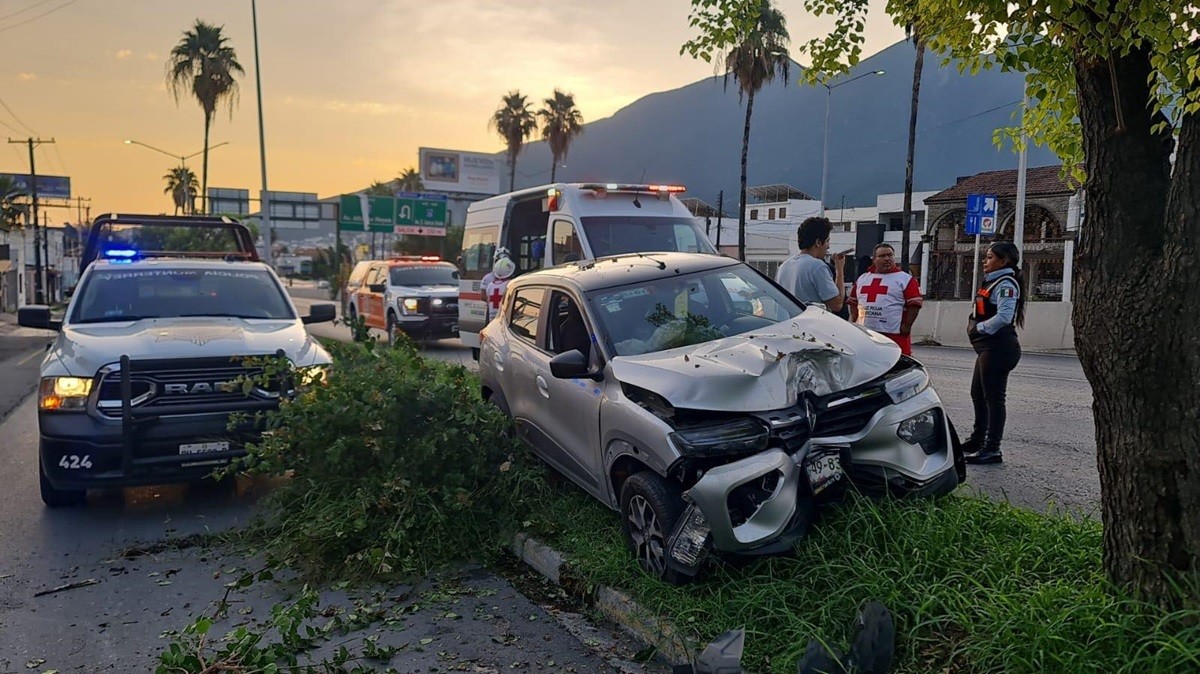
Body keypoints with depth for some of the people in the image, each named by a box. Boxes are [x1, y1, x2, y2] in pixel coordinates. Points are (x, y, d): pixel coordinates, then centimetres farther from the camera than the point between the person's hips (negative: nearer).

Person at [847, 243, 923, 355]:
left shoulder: (906, 279, 0)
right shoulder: (862, 279, 16)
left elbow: (914, 304, -5)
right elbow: (853, 302, 22)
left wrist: (907, 325, -11)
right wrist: (853, 321, 11)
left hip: (894, 335, -5)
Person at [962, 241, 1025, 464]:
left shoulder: (1006, 284, -12)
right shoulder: (993, 282, 19)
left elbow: (1004, 317, -25)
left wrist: (979, 328, -14)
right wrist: (973, 323, 5)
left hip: (998, 347, -11)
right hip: (988, 347, 11)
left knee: (993, 398, -6)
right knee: (978, 394, 18)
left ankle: (992, 450, 0)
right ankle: (977, 441, 30)